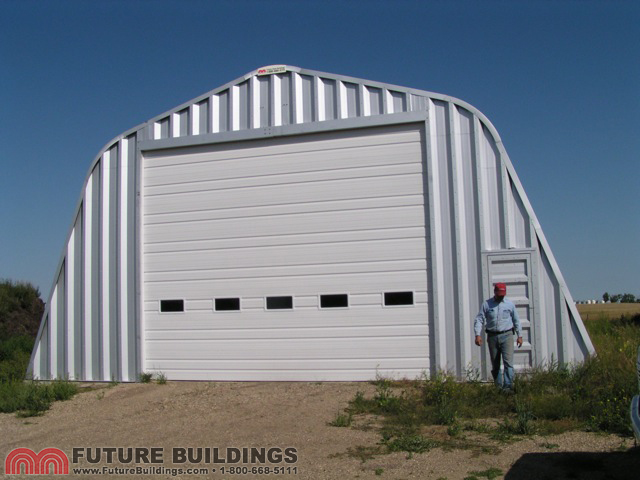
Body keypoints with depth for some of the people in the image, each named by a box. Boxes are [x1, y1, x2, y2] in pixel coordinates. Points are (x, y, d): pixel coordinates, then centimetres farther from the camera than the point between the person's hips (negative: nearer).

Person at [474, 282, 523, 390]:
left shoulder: (509, 304, 6)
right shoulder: (486, 304, 2)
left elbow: (516, 320, 14)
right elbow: (479, 319, 0)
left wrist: (519, 335, 11)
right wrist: (477, 334, -12)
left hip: (506, 336, -1)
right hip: (492, 336, 1)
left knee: (508, 362, -13)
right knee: (495, 365, 7)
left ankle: (508, 387, -13)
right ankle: (498, 387, 17)